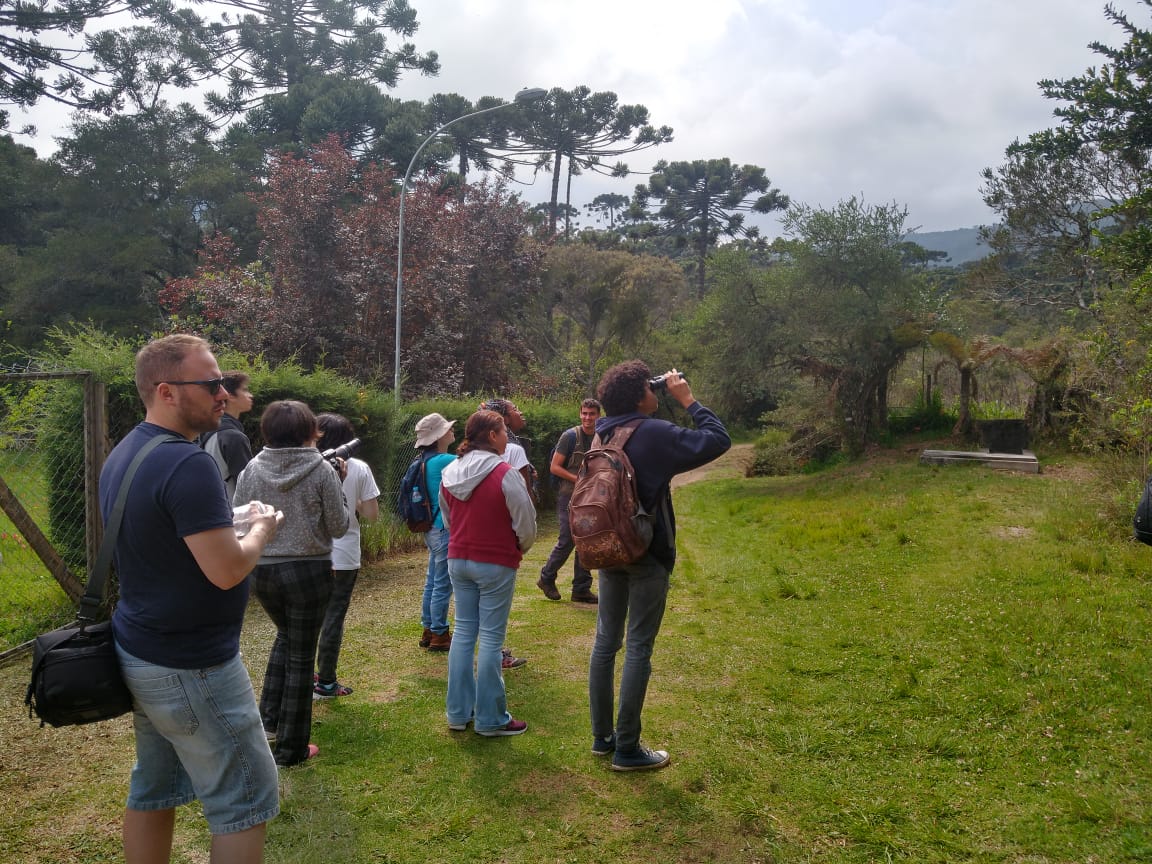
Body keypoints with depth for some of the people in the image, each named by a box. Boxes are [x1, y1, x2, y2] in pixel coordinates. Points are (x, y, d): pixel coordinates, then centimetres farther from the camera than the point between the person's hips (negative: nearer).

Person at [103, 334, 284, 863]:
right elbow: (226, 571, -26)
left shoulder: (123, 455, 6)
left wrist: (232, 522, 12)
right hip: (191, 666, -9)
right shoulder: (188, 464, -24)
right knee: (245, 800, 2)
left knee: (153, 790, 18)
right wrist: (261, 528, -7)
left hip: (141, 653, 9)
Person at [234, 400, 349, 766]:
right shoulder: (322, 471, -12)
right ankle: (291, 747, 18)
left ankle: (270, 717, 26)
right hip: (309, 571, -3)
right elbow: (339, 527, -7)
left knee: (285, 635, 29)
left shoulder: (252, 471, -4)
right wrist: (339, 487, 5)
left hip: (262, 571, 4)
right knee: (301, 656, 9)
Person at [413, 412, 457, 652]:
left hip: (433, 530, 10)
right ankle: (439, 635, 9)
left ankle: (428, 631, 26)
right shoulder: (442, 461, -20)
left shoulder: (426, 461, 9)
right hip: (445, 530, -10)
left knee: (432, 582, 17)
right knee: (443, 585, 0)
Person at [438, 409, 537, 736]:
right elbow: (526, 525, -14)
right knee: (491, 638, 2)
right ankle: (490, 719, 11)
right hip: (496, 564, -6)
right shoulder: (504, 474, -17)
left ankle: (459, 712, 22)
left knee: (463, 632, 14)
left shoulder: (449, 473, 2)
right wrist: (519, 549, 6)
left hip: (458, 560, 6)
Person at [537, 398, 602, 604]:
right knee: (567, 541, -6)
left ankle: (581, 589, 16)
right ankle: (546, 578, 15)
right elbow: (554, 467, -10)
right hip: (569, 496, -5)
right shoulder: (570, 436, -9)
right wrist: (578, 479, -17)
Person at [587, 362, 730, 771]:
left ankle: (602, 736, 24)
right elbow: (719, 440, -14)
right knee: (639, 649, 1)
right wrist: (688, 400, -5)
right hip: (646, 555, -7)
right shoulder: (655, 434, -17)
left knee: (606, 641, 13)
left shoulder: (603, 433, 3)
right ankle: (627, 749, 8)